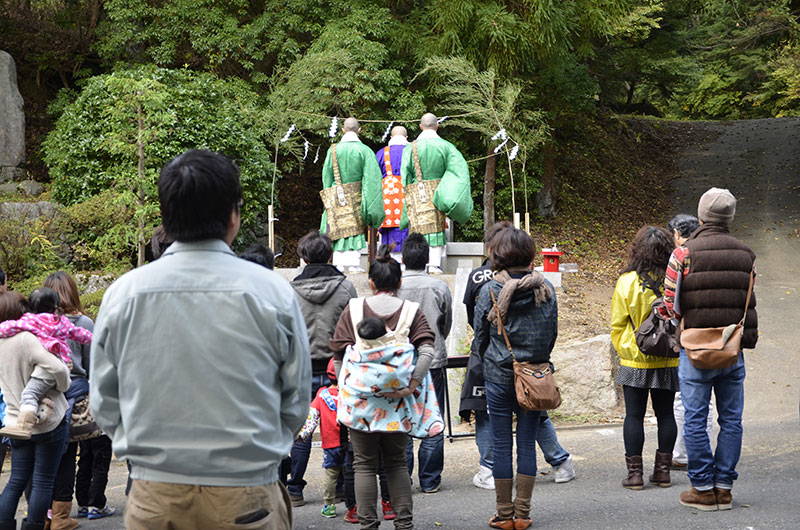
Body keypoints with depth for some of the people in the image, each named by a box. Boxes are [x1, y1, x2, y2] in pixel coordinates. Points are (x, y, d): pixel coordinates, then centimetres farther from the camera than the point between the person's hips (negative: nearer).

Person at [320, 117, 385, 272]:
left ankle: (338, 264, -1)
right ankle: (353, 264, -1)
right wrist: (371, 205, -6)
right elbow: (372, 178, -10)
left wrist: (329, 200, 12)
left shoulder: (333, 150, -1)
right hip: (357, 198, -1)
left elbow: (327, 178, 3)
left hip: (337, 199, 1)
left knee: (339, 229, 5)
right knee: (356, 228, 4)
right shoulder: (365, 150, -6)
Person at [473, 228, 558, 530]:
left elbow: (479, 337, 0)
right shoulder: (546, 289, -3)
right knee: (527, 443, 7)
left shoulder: (490, 291, -10)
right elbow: (553, 333, 6)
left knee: (502, 444, 5)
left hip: (499, 377, -2)